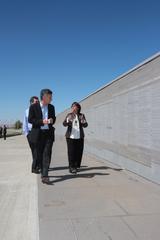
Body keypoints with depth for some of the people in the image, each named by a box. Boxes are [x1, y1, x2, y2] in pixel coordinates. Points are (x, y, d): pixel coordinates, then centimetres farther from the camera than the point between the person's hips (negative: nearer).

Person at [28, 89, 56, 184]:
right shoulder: (34, 107, -3)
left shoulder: (51, 107, 9)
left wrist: (52, 120, -5)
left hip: (49, 133, 2)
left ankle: (45, 176, -13)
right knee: (40, 154, 8)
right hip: (38, 133, -1)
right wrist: (42, 121, -18)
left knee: (47, 154, -9)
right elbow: (30, 119, -5)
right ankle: (43, 172, 26)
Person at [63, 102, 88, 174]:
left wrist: (83, 123, -20)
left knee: (79, 152, 4)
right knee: (71, 152, -5)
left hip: (79, 137, 2)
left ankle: (77, 166, 19)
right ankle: (71, 167, 1)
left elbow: (85, 125, 2)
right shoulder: (69, 115, 4)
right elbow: (64, 123, -5)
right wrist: (67, 122, -27)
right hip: (70, 136, -1)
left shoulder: (81, 115, 7)